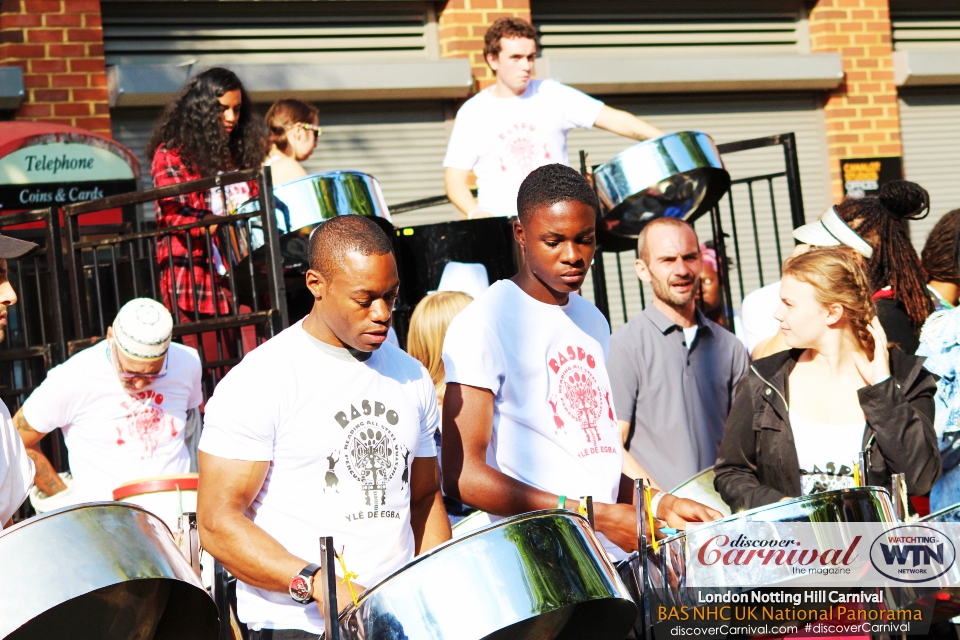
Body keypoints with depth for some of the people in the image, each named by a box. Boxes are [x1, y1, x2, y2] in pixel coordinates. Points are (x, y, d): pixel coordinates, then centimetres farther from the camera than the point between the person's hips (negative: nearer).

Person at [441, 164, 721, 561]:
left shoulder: (592, 322, 18)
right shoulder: (484, 325, -7)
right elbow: (463, 476, -14)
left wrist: (659, 505, 8)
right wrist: (598, 514, -16)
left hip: (614, 558, 7)